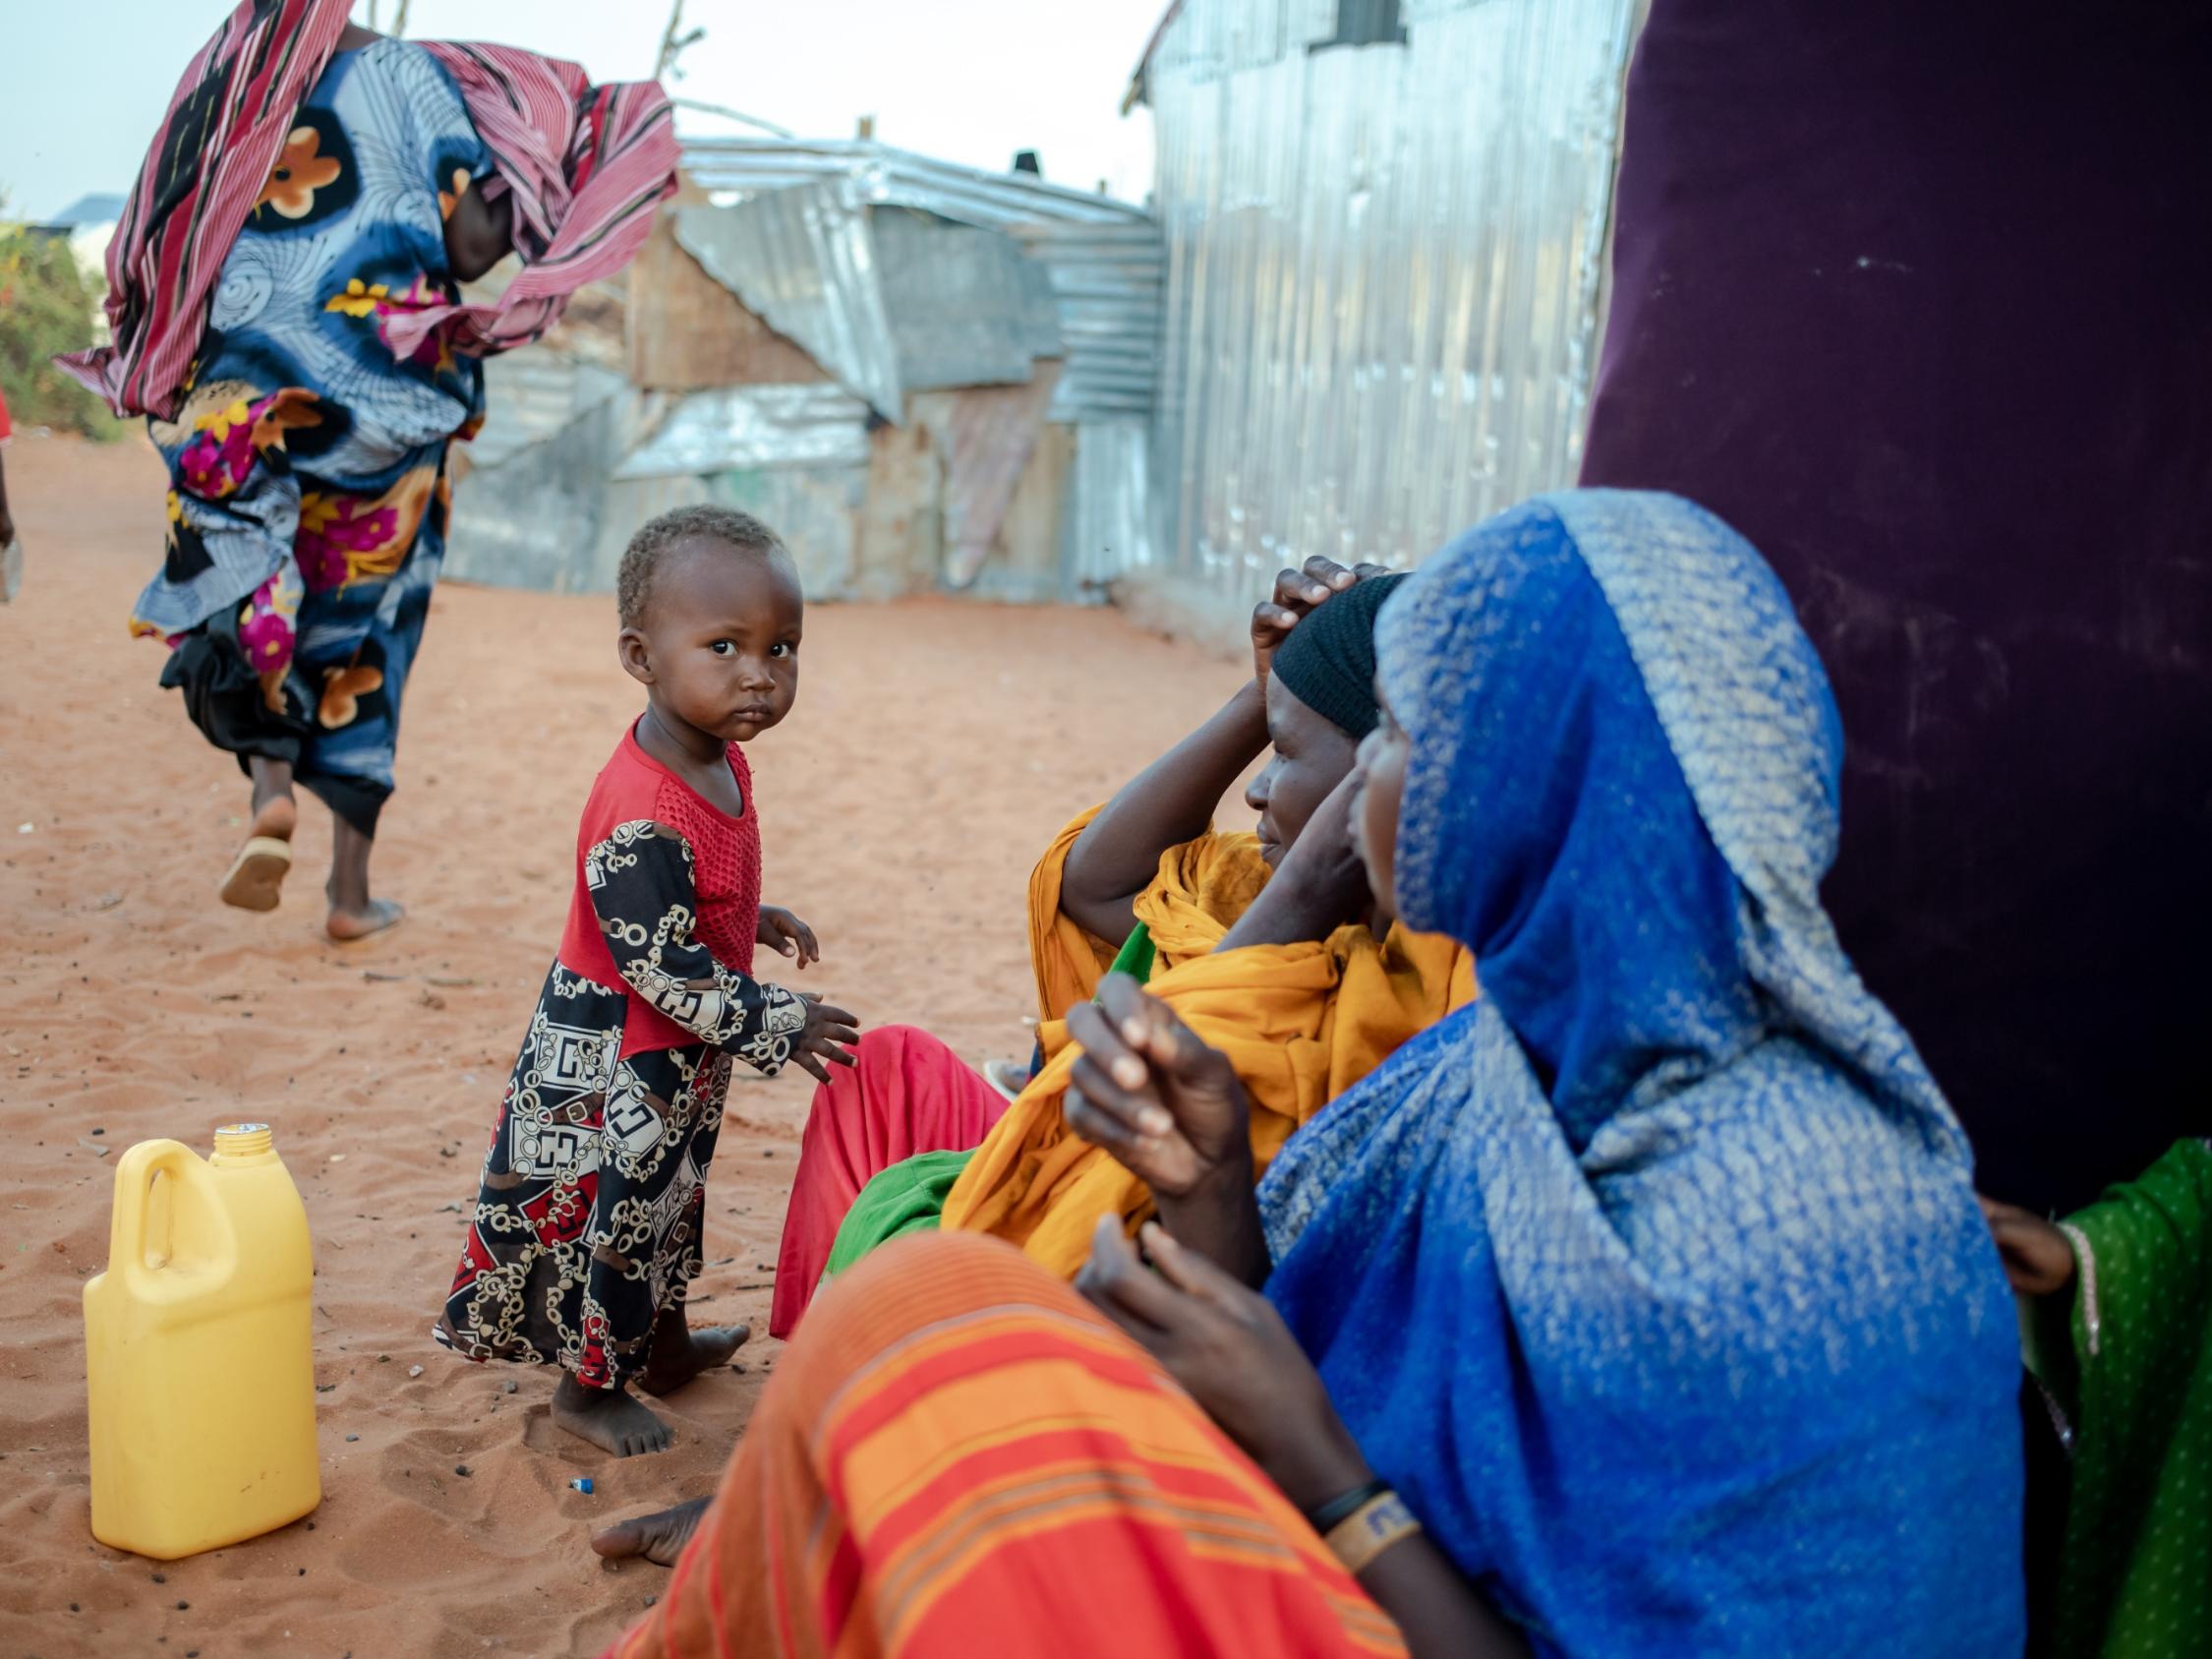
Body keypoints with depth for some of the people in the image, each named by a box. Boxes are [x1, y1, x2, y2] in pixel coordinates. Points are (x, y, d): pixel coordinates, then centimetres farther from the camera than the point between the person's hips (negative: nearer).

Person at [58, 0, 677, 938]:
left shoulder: (224, 87, 3)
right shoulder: (409, 75, -1)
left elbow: (153, 255, 3)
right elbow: (476, 238, -11)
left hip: (244, 398, 0)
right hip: (382, 420, 0)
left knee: (243, 610, 10)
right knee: (358, 644, 10)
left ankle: (270, 784, -20)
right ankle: (352, 889, 12)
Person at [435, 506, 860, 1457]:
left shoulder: (722, 760, -5)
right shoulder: (643, 822, -35)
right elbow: (664, 970, -31)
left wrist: (750, 918, 15)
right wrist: (779, 1027, -25)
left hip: (679, 1055, 9)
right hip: (612, 1063, -9)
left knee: (673, 1192, 26)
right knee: (614, 1214, 8)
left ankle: (666, 1345, 47)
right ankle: (590, 1387, 30)